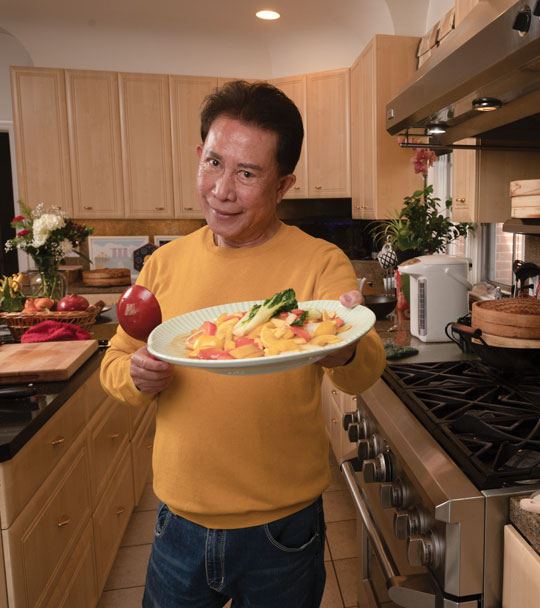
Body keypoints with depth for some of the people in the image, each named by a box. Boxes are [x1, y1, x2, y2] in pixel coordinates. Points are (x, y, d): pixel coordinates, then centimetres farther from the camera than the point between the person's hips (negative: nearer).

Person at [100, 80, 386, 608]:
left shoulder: (321, 263, -12)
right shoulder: (165, 264, -2)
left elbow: (365, 371, -24)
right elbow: (116, 361, 5)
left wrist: (343, 353, -46)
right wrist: (136, 377, -18)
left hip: (281, 529, -2)